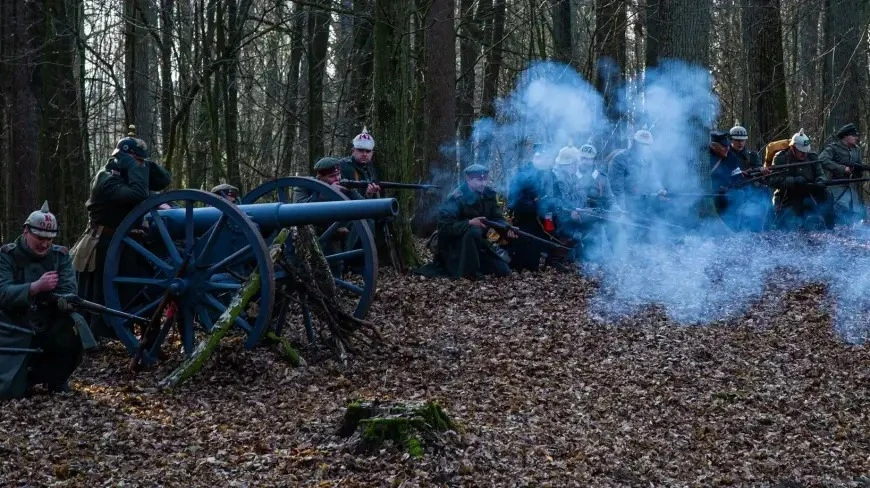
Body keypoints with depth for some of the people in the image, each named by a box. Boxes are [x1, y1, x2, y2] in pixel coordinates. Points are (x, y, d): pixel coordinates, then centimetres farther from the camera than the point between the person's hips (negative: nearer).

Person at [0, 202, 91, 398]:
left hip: (50, 329, 3)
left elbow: (68, 293, -9)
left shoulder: (60, 256, 1)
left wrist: (64, 302, -32)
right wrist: (36, 286, -35)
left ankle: (55, 377, -1)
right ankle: (24, 372, 20)